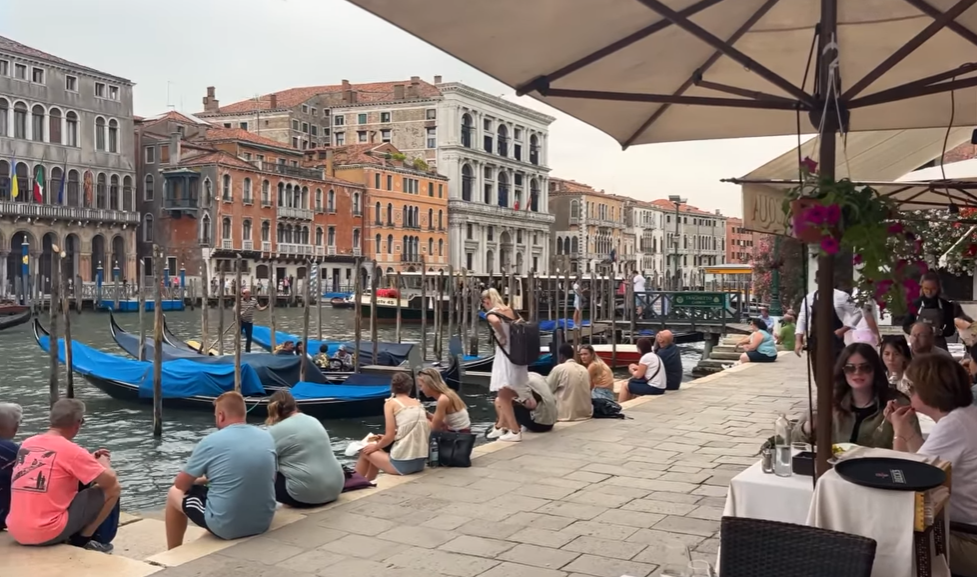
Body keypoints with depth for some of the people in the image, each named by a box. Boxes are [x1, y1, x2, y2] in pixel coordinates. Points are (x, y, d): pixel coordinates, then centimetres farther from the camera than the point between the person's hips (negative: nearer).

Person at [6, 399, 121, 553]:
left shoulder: (27, 443, 9)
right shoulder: (71, 450, -11)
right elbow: (110, 480, -7)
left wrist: (89, 459, 21)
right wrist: (103, 462, 14)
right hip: (48, 532, -7)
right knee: (113, 488, 3)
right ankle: (81, 540, 9)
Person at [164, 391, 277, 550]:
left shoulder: (210, 442, -10)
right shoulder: (267, 438, 2)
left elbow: (180, 484, 1)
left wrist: (204, 479, 24)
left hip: (225, 526, -5)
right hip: (263, 523, 5)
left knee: (174, 493, 21)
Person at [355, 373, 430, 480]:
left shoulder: (391, 403, -3)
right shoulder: (418, 403, 12)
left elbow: (389, 437, -9)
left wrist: (375, 446, 11)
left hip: (402, 463, -6)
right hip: (420, 462, 6)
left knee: (365, 451, 24)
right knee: (374, 453, 31)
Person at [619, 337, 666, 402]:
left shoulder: (646, 357, -14)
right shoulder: (655, 355, 13)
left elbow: (638, 375, -6)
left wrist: (632, 371, 13)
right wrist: (636, 367, 13)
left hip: (653, 388, -9)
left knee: (625, 386, 5)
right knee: (631, 382, 23)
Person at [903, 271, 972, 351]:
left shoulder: (946, 305, 0)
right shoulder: (916, 304, -1)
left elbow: (950, 329, 1)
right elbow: (906, 326, 3)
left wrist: (940, 331, -19)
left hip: (939, 347, 0)